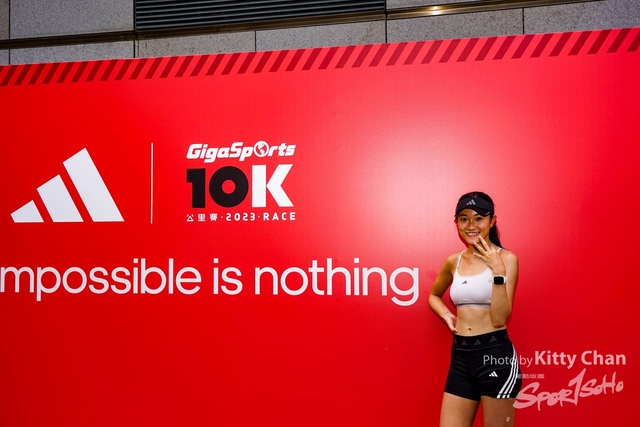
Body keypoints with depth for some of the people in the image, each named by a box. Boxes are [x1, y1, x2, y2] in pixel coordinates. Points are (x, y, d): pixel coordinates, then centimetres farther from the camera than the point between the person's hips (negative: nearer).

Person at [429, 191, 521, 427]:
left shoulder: (506, 258, -6)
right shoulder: (454, 261, 7)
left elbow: (500, 319, -14)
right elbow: (434, 295, 27)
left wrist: (498, 272, -21)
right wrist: (447, 315, 8)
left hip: (495, 354, -5)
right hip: (460, 356, 5)